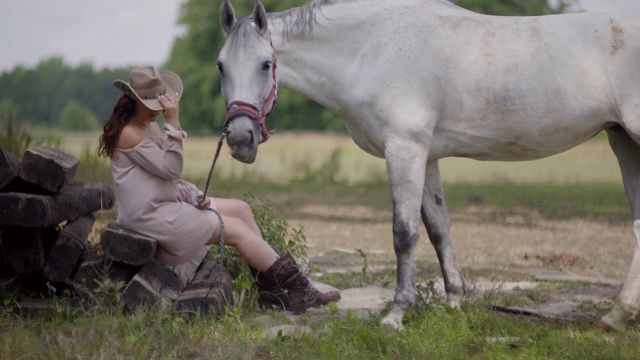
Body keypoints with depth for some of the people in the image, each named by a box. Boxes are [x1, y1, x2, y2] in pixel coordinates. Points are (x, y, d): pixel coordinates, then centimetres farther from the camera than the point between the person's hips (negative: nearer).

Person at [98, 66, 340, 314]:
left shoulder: (149, 125, 13)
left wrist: (192, 194, 1)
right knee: (236, 230, -8)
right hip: (152, 216, -10)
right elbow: (171, 169, -20)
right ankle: (298, 290, -3)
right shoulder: (128, 133, -18)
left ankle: (269, 291, 2)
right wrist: (173, 124, -26)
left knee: (241, 209, 5)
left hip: (168, 200, 10)